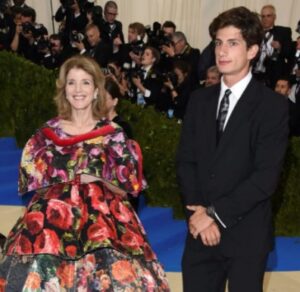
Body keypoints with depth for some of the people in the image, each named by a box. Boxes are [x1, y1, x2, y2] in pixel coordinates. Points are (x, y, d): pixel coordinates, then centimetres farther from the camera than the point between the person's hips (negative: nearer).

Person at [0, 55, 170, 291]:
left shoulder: (113, 133, 6)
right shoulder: (47, 133, 8)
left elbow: (126, 188, 5)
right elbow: (32, 183, 7)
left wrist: (96, 179, -7)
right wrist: (79, 179, 0)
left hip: (104, 222, 0)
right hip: (52, 221, 1)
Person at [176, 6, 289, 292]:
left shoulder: (273, 105, -6)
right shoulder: (199, 100, 9)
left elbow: (266, 176, -13)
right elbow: (186, 161, 6)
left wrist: (217, 214, -14)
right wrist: (198, 212, -8)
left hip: (246, 234, -4)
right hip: (201, 230, 4)